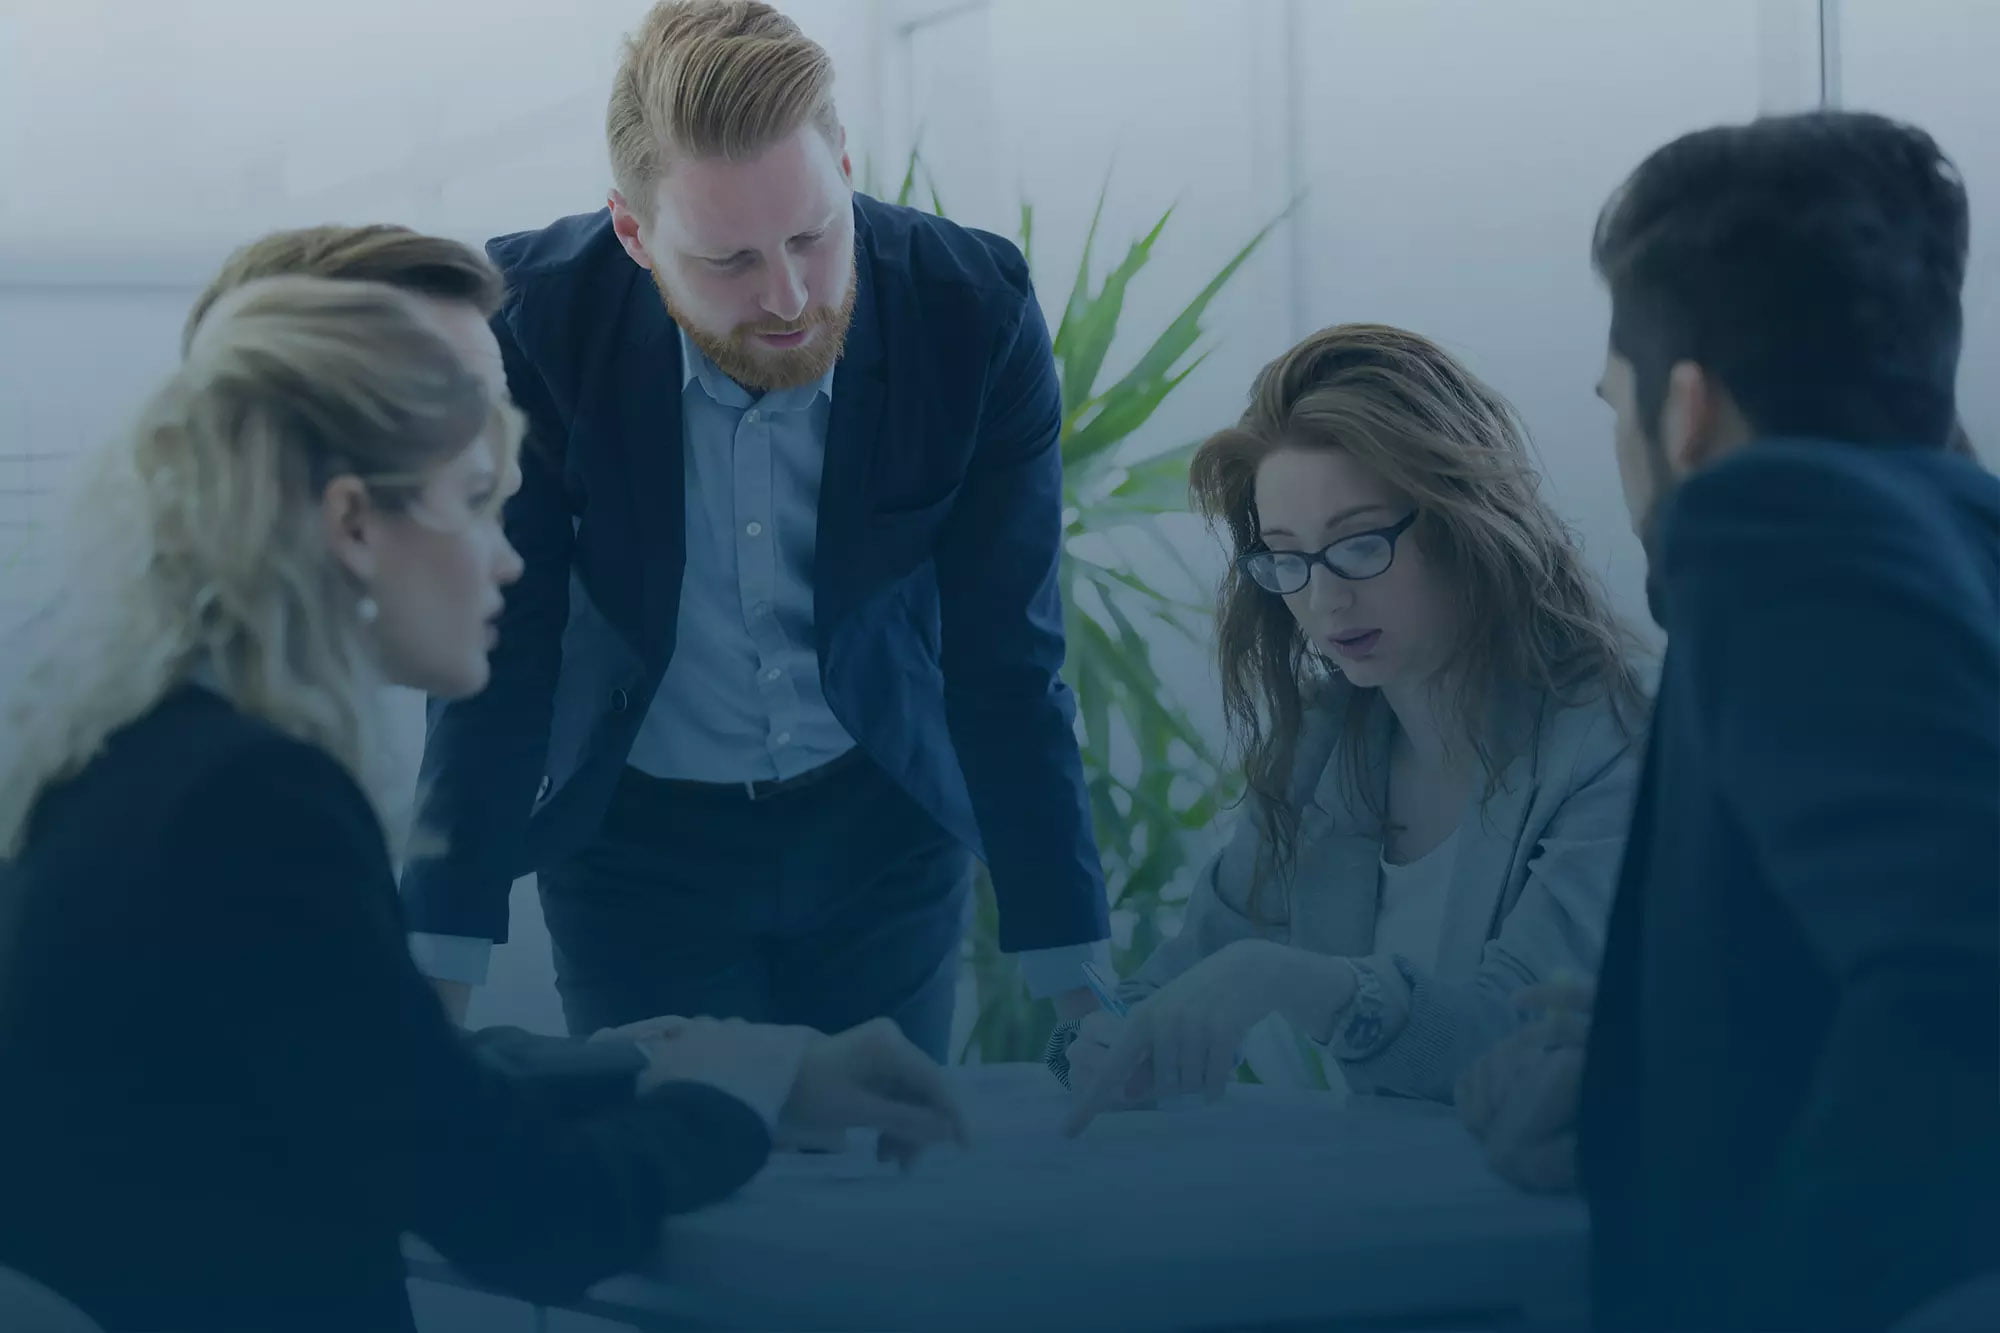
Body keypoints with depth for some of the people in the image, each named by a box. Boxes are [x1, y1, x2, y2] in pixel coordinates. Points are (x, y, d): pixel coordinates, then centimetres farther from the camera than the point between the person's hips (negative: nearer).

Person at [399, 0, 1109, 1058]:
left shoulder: (976, 314, -19)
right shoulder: (532, 324, -20)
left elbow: (1006, 669, -11)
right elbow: (500, 662, -12)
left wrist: (1077, 986, -12)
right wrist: (440, 976, -16)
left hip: (888, 837, 1)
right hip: (637, 842, -1)